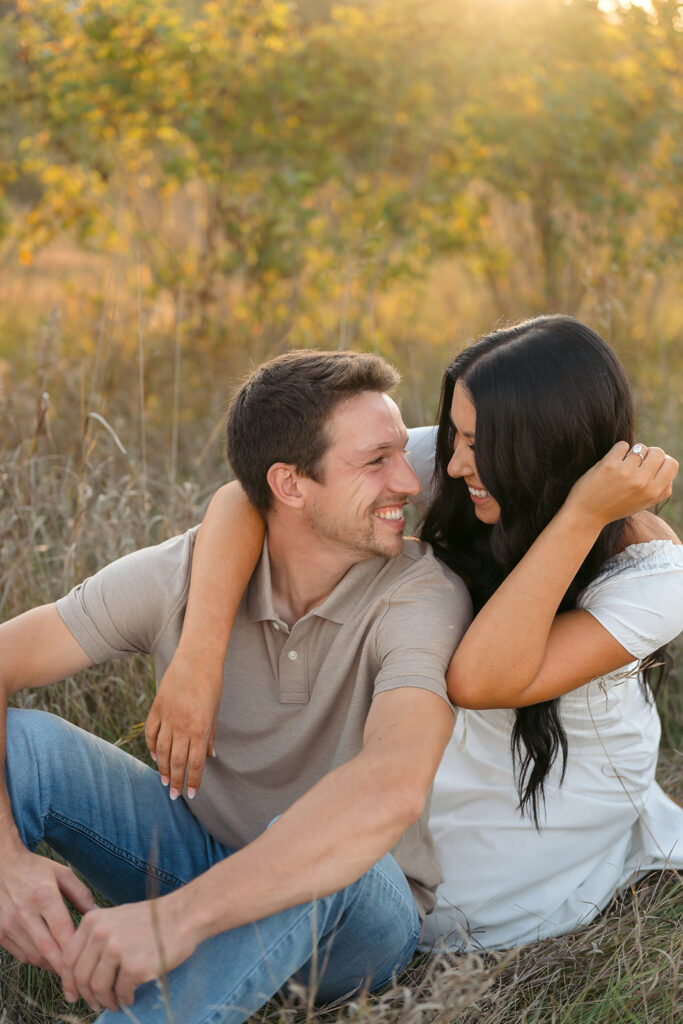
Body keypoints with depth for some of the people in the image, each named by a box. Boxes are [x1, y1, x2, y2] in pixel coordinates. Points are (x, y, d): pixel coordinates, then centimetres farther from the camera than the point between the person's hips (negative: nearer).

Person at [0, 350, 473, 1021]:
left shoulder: (422, 593, -24)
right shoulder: (181, 573, -13)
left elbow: (392, 787, -42)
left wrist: (180, 916, -49)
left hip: (358, 916, -3)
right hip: (202, 851, 3)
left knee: (315, 843, -39)